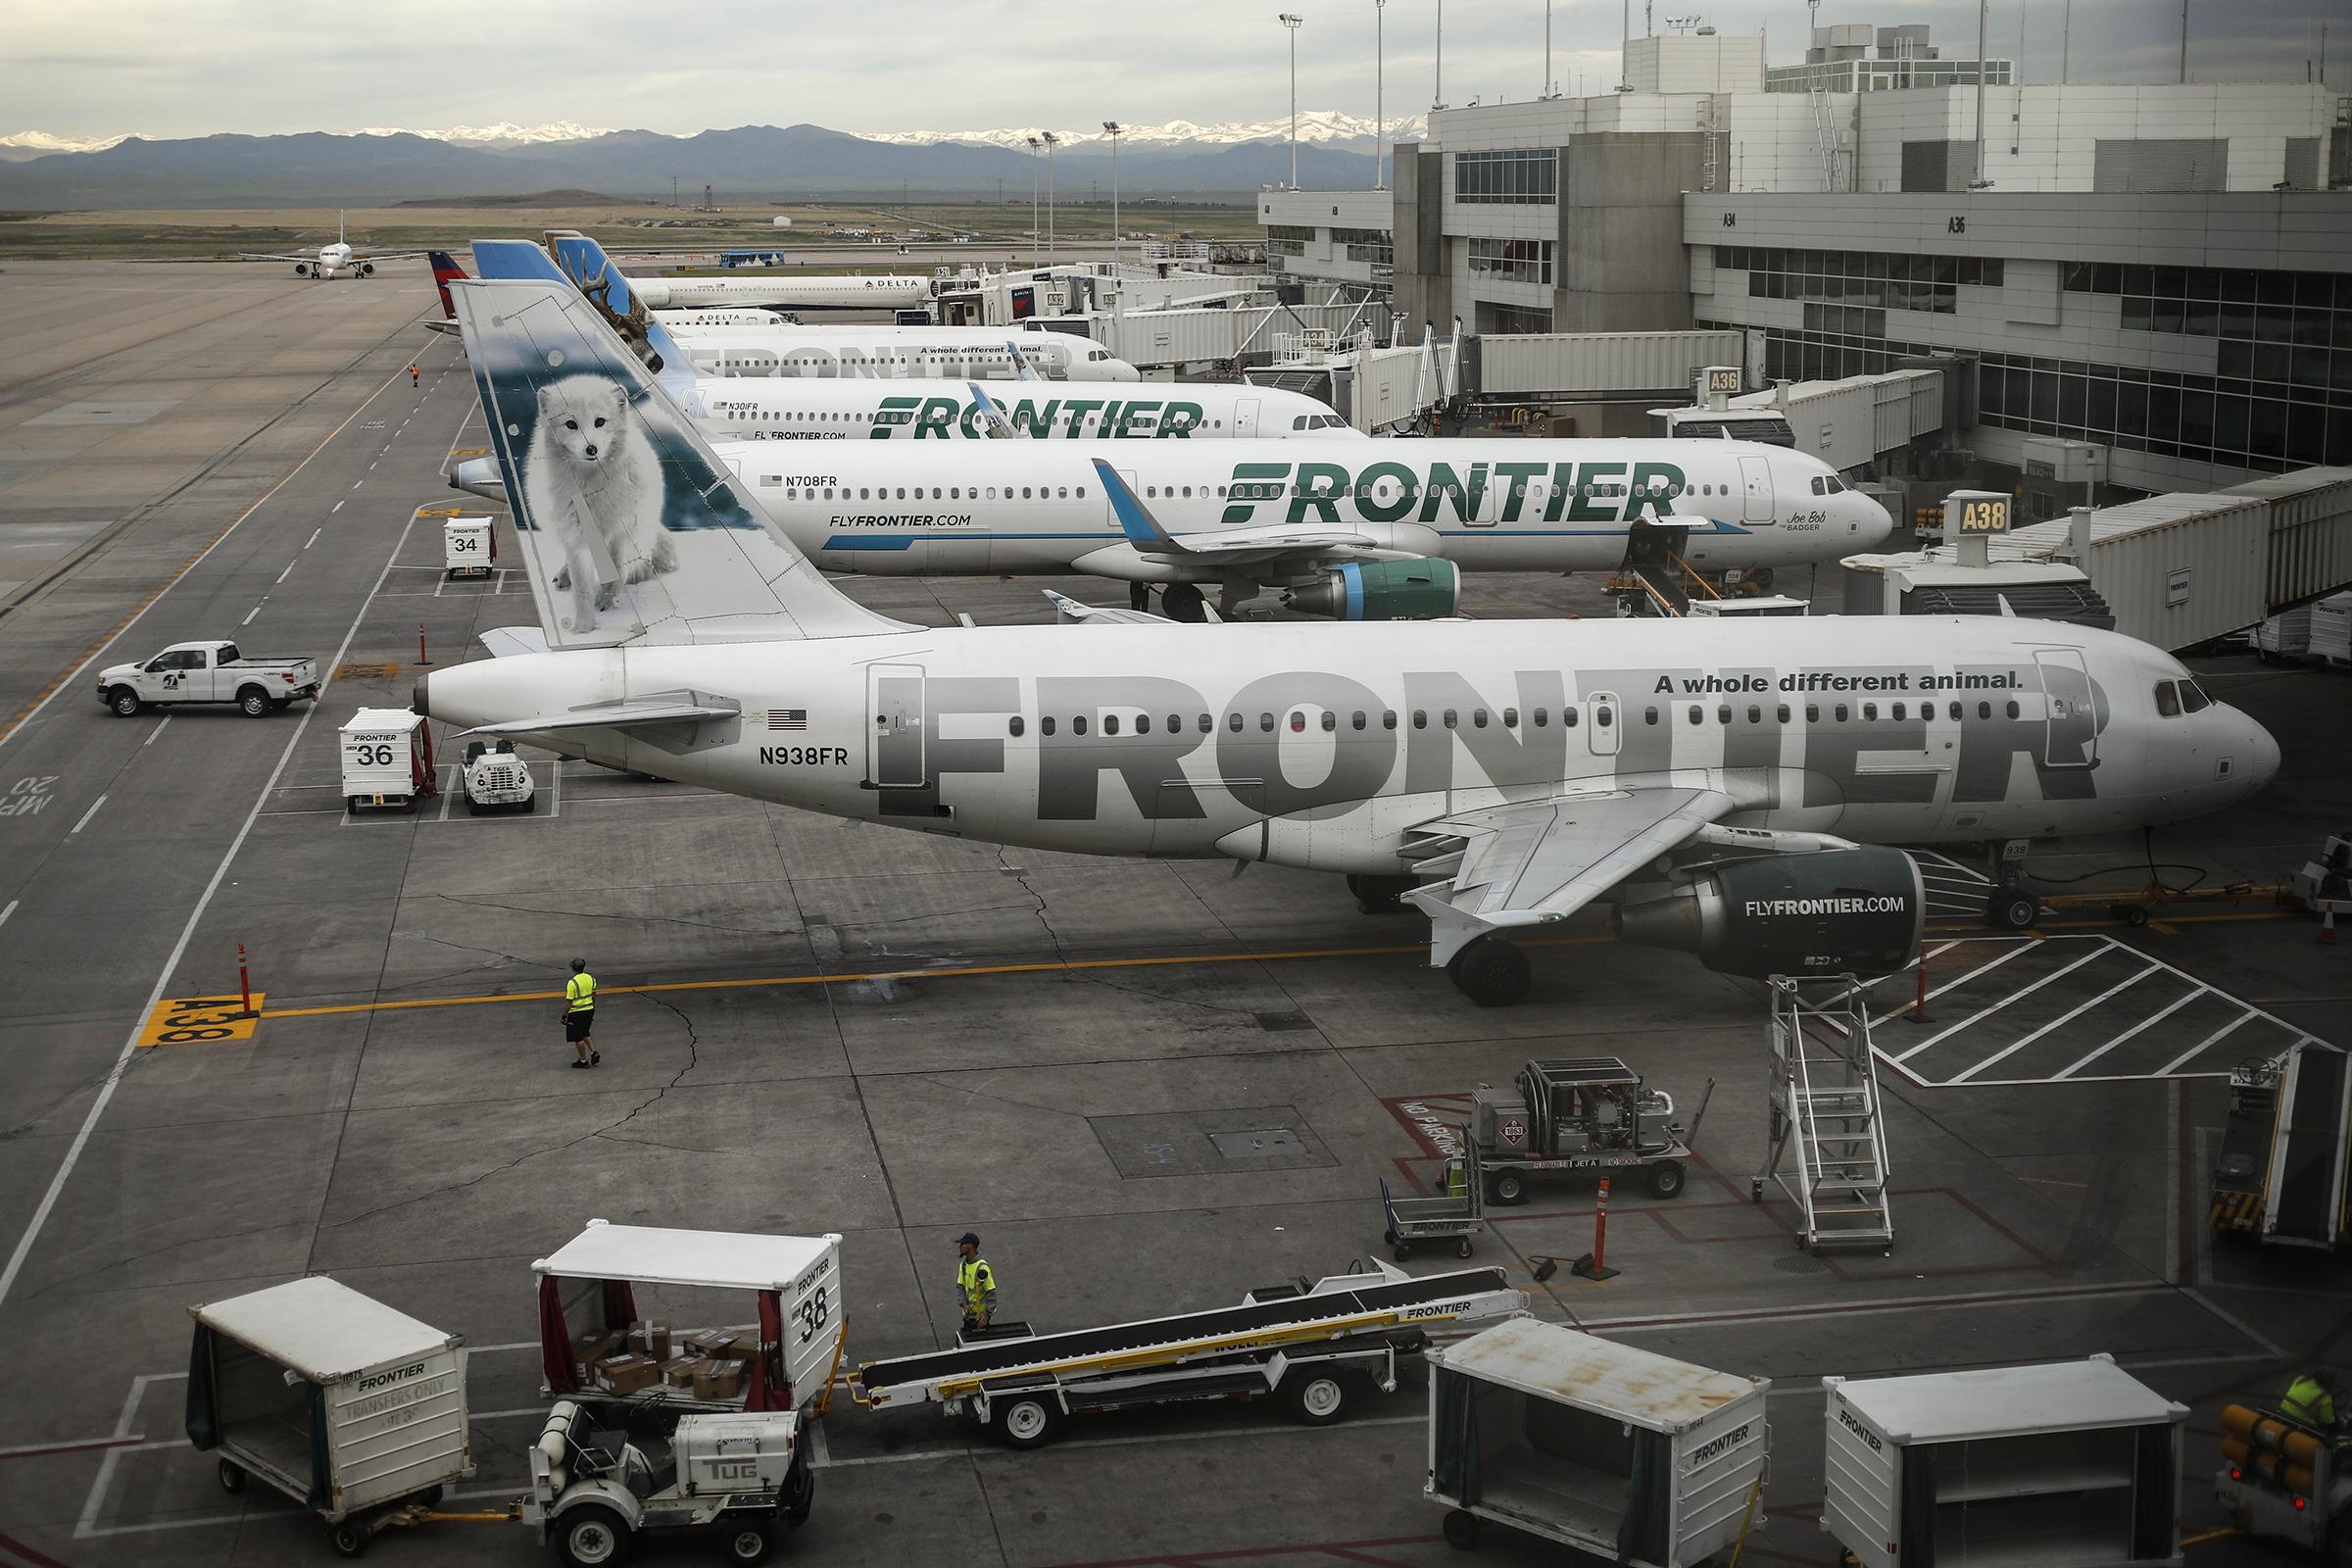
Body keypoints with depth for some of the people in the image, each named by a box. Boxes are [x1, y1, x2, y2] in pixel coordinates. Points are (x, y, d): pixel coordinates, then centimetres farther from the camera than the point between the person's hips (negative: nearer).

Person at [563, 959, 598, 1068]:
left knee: (578, 1038, 7)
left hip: (576, 1013, -7)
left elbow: (569, 1001, -17)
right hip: (589, 1010, 7)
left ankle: (583, 1061, 14)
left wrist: (564, 1015, -7)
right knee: (585, 1034, 25)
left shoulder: (572, 982, -20)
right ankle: (593, 1052, 13)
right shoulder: (591, 978, 1)